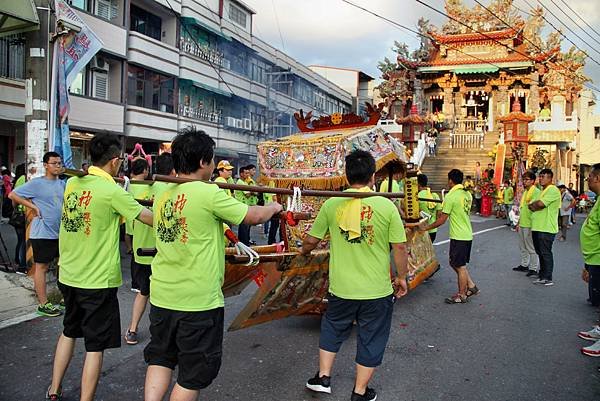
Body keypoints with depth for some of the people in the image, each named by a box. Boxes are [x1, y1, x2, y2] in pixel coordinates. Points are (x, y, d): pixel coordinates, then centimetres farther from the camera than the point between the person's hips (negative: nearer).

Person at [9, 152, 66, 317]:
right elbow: (12, 195, -10)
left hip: (61, 232, 7)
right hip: (43, 234, -6)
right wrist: (32, 206, -15)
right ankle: (43, 304, 10)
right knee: (42, 267, 3)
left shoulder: (62, 184, 8)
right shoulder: (37, 183, -9)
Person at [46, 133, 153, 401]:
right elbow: (150, 218, -13)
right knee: (95, 346, 6)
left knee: (69, 331, 26)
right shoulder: (113, 191, -19)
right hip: (98, 281, -7)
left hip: (68, 276, 7)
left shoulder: (72, 184, 1)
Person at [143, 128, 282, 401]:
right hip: (199, 301, -6)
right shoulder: (209, 194, -18)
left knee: (160, 358, 23)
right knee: (194, 373, 11)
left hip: (161, 296, 7)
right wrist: (274, 207, 9)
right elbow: (254, 216, -10)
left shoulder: (163, 194, 4)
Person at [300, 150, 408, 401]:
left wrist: (304, 251, 24)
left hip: (341, 288, 2)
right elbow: (399, 247, -8)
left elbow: (311, 240, 2)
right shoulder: (386, 206, -12)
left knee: (333, 329, 26)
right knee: (371, 340, 16)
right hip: (377, 290, -1)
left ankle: (323, 377, 34)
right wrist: (401, 277, 8)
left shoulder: (332, 204, -8)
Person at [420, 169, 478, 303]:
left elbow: (442, 220, -15)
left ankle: (462, 295, 15)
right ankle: (471, 286, 24)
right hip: (467, 235, 8)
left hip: (458, 237, -8)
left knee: (460, 267, 4)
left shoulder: (450, 196, -17)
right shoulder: (467, 194, 7)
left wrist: (426, 227, -4)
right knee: (456, 263, 21)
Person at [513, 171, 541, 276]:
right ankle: (524, 265, 26)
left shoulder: (536, 191, -13)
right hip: (522, 224, 9)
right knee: (522, 247, 16)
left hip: (529, 225, -9)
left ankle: (533, 268, 6)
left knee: (531, 248, -2)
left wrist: (533, 225, -21)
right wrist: (519, 223, 22)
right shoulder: (525, 192, 16)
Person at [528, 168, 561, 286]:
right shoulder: (541, 191, 19)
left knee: (546, 253, -4)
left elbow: (540, 204, -22)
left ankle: (548, 279, 4)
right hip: (537, 227, 9)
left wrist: (533, 205, -1)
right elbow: (530, 205, 16)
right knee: (540, 253, 14)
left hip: (546, 228, -9)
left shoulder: (553, 190, -11)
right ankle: (542, 276, 22)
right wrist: (535, 205, -7)